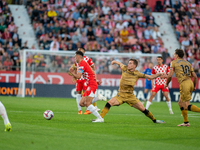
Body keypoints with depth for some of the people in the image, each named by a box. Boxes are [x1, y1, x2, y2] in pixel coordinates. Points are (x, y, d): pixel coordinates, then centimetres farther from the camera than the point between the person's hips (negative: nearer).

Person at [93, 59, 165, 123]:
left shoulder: (137, 74, -5)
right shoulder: (125, 69, -3)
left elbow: (150, 77, 0)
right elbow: (120, 64, 21)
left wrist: (159, 75, -10)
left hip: (130, 96, -1)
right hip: (121, 95, 1)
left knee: (143, 109, -1)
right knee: (109, 103, -21)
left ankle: (154, 120, 20)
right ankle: (100, 118, -17)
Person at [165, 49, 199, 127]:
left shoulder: (174, 62, 4)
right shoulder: (188, 63, 20)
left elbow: (170, 75, -4)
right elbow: (195, 76, 15)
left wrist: (166, 84, 12)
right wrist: (194, 86, 27)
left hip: (184, 84, -7)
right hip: (190, 83, 7)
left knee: (187, 106, -5)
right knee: (180, 103, 19)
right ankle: (186, 122, 17)